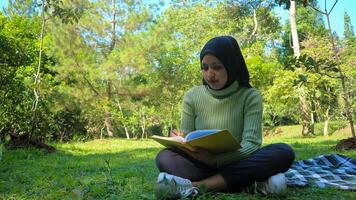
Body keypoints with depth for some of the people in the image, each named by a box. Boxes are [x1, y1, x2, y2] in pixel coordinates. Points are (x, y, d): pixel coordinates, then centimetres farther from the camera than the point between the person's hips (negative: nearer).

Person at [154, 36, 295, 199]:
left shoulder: (250, 96, -6)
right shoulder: (192, 96, 1)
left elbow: (251, 144, -15)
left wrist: (215, 159, -33)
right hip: (202, 165, 1)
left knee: (283, 152, -29)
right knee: (165, 157, -27)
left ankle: (196, 185, -34)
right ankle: (248, 184, -31)